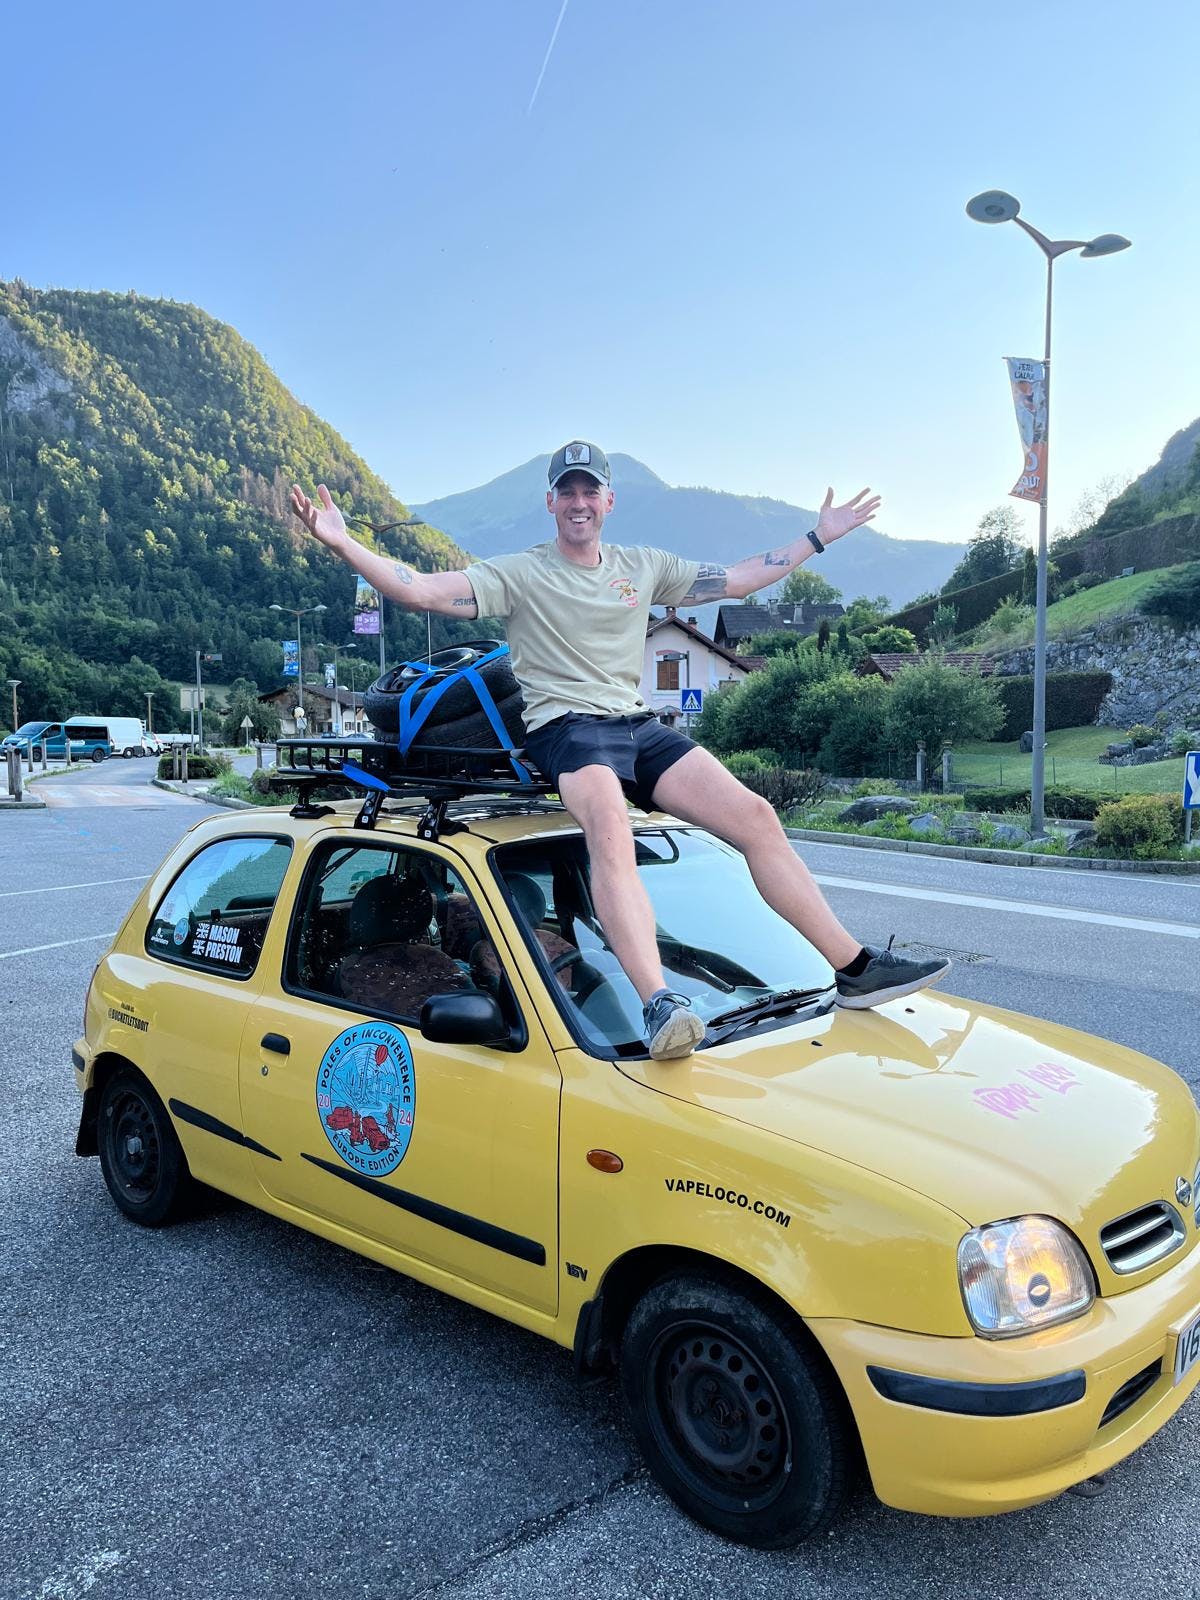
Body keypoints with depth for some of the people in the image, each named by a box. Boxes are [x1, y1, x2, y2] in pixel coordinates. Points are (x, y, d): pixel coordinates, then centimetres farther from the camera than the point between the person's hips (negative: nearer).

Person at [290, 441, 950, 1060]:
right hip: (566, 728, -5)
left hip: (641, 727, 5)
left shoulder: (644, 566, 20)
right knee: (610, 830, -37)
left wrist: (819, 537, 28)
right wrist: (342, 544, -17)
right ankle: (660, 1005, -51)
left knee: (755, 815, -10)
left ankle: (856, 968, -4)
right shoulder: (519, 573, 6)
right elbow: (422, 591, -5)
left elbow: (736, 580, 26)